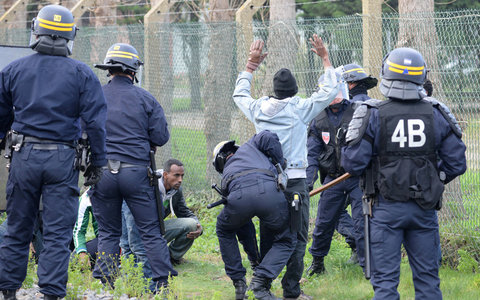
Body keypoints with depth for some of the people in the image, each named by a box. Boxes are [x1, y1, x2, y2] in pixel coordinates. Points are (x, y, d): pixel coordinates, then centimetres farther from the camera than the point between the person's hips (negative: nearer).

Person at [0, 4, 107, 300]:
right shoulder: (82, 74, -1)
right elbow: (95, 121, -5)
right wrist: (98, 161, 2)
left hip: (24, 155, 2)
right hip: (62, 159, -2)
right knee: (58, 233, 1)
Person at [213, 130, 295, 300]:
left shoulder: (227, 172, 41)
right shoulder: (248, 147, 40)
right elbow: (268, 138, 13)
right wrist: (280, 165, 26)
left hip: (239, 197, 2)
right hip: (268, 190, -2)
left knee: (224, 231, 35)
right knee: (285, 241, 20)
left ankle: (239, 282, 29)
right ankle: (261, 280, 1)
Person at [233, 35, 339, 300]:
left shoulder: (259, 110, 4)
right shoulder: (301, 109, -6)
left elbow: (239, 93, 25)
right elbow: (330, 90, 3)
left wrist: (252, 63, 31)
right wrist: (325, 57, 14)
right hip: (295, 180, -4)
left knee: (267, 235, 11)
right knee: (297, 238, 1)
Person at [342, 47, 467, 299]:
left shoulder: (372, 115, -9)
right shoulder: (437, 114, 0)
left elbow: (353, 164, -10)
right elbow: (456, 163, 2)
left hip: (387, 208, -2)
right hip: (425, 209, 2)